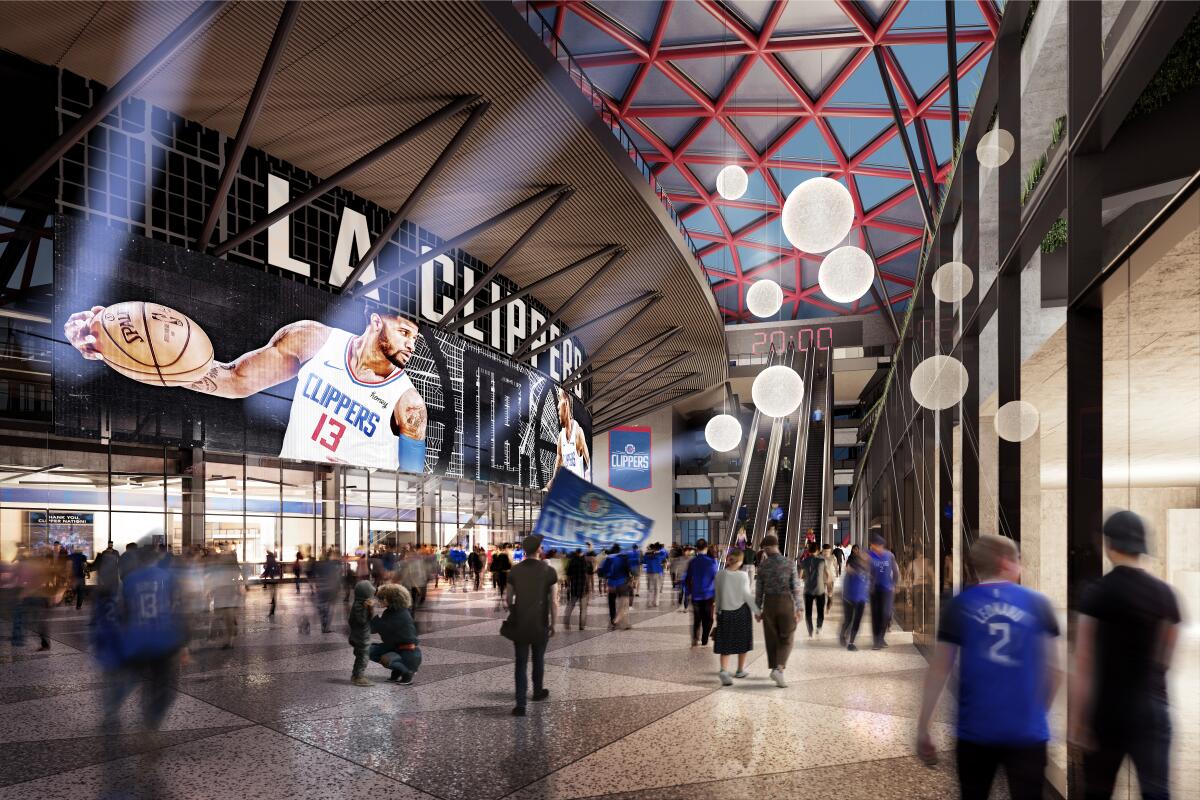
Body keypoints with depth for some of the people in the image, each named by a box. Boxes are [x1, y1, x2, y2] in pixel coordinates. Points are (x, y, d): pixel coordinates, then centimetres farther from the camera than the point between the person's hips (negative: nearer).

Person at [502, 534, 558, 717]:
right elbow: (553, 602, -9)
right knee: (538, 659, 21)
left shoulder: (515, 571, -3)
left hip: (519, 624, 1)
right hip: (540, 625, -1)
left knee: (521, 663, 5)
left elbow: (508, 599, 3)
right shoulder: (549, 571, -10)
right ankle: (538, 691, 41)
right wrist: (553, 624, 3)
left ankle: (520, 704, -3)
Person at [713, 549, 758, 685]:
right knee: (742, 641, 16)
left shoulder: (719, 575, -2)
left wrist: (718, 611, 15)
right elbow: (747, 595, -12)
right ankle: (740, 670, 28)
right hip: (741, 610, -2)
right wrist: (757, 611, -4)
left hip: (725, 612, 2)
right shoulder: (743, 575, -12)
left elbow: (717, 595, 4)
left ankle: (724, 670, -17)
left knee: (725, 643, 4)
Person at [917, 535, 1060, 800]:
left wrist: (922, 729, 3)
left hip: (976, 730, 0)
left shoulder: (959, 606, -1)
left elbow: (939, 670, -3)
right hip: (1027, 730, 0)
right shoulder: (1038, 603, 1)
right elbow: (1052, 668, 2)